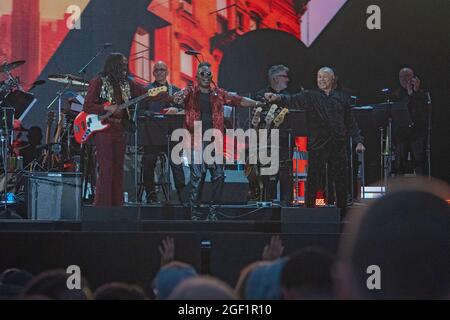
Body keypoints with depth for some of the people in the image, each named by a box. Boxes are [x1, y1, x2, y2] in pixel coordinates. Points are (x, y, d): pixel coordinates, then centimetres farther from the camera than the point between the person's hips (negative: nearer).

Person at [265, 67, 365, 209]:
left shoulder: (342, 98, 13)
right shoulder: (310, 96, 3)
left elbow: (350, 122, 15)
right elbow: (293, 100, -14)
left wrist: (358, 141, 8)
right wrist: (278, 97, -33)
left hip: (339, 146, 2)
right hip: (317, 146, -2)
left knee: (341, 181, 6)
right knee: (314, 181, -4)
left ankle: (342, 207, 17)